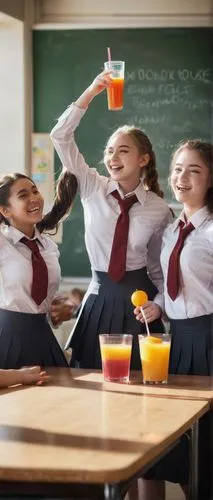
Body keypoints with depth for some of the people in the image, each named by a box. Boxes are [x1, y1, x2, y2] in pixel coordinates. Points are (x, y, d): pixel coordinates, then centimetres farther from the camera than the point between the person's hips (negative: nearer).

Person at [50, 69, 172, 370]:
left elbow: (161, 265, 8)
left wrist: (159, 303, -7)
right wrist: (92, 92, -15)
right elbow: (60, 137, -7)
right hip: (100, 300, 1)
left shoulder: (159, 209, -2)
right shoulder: (93, 190, 1)